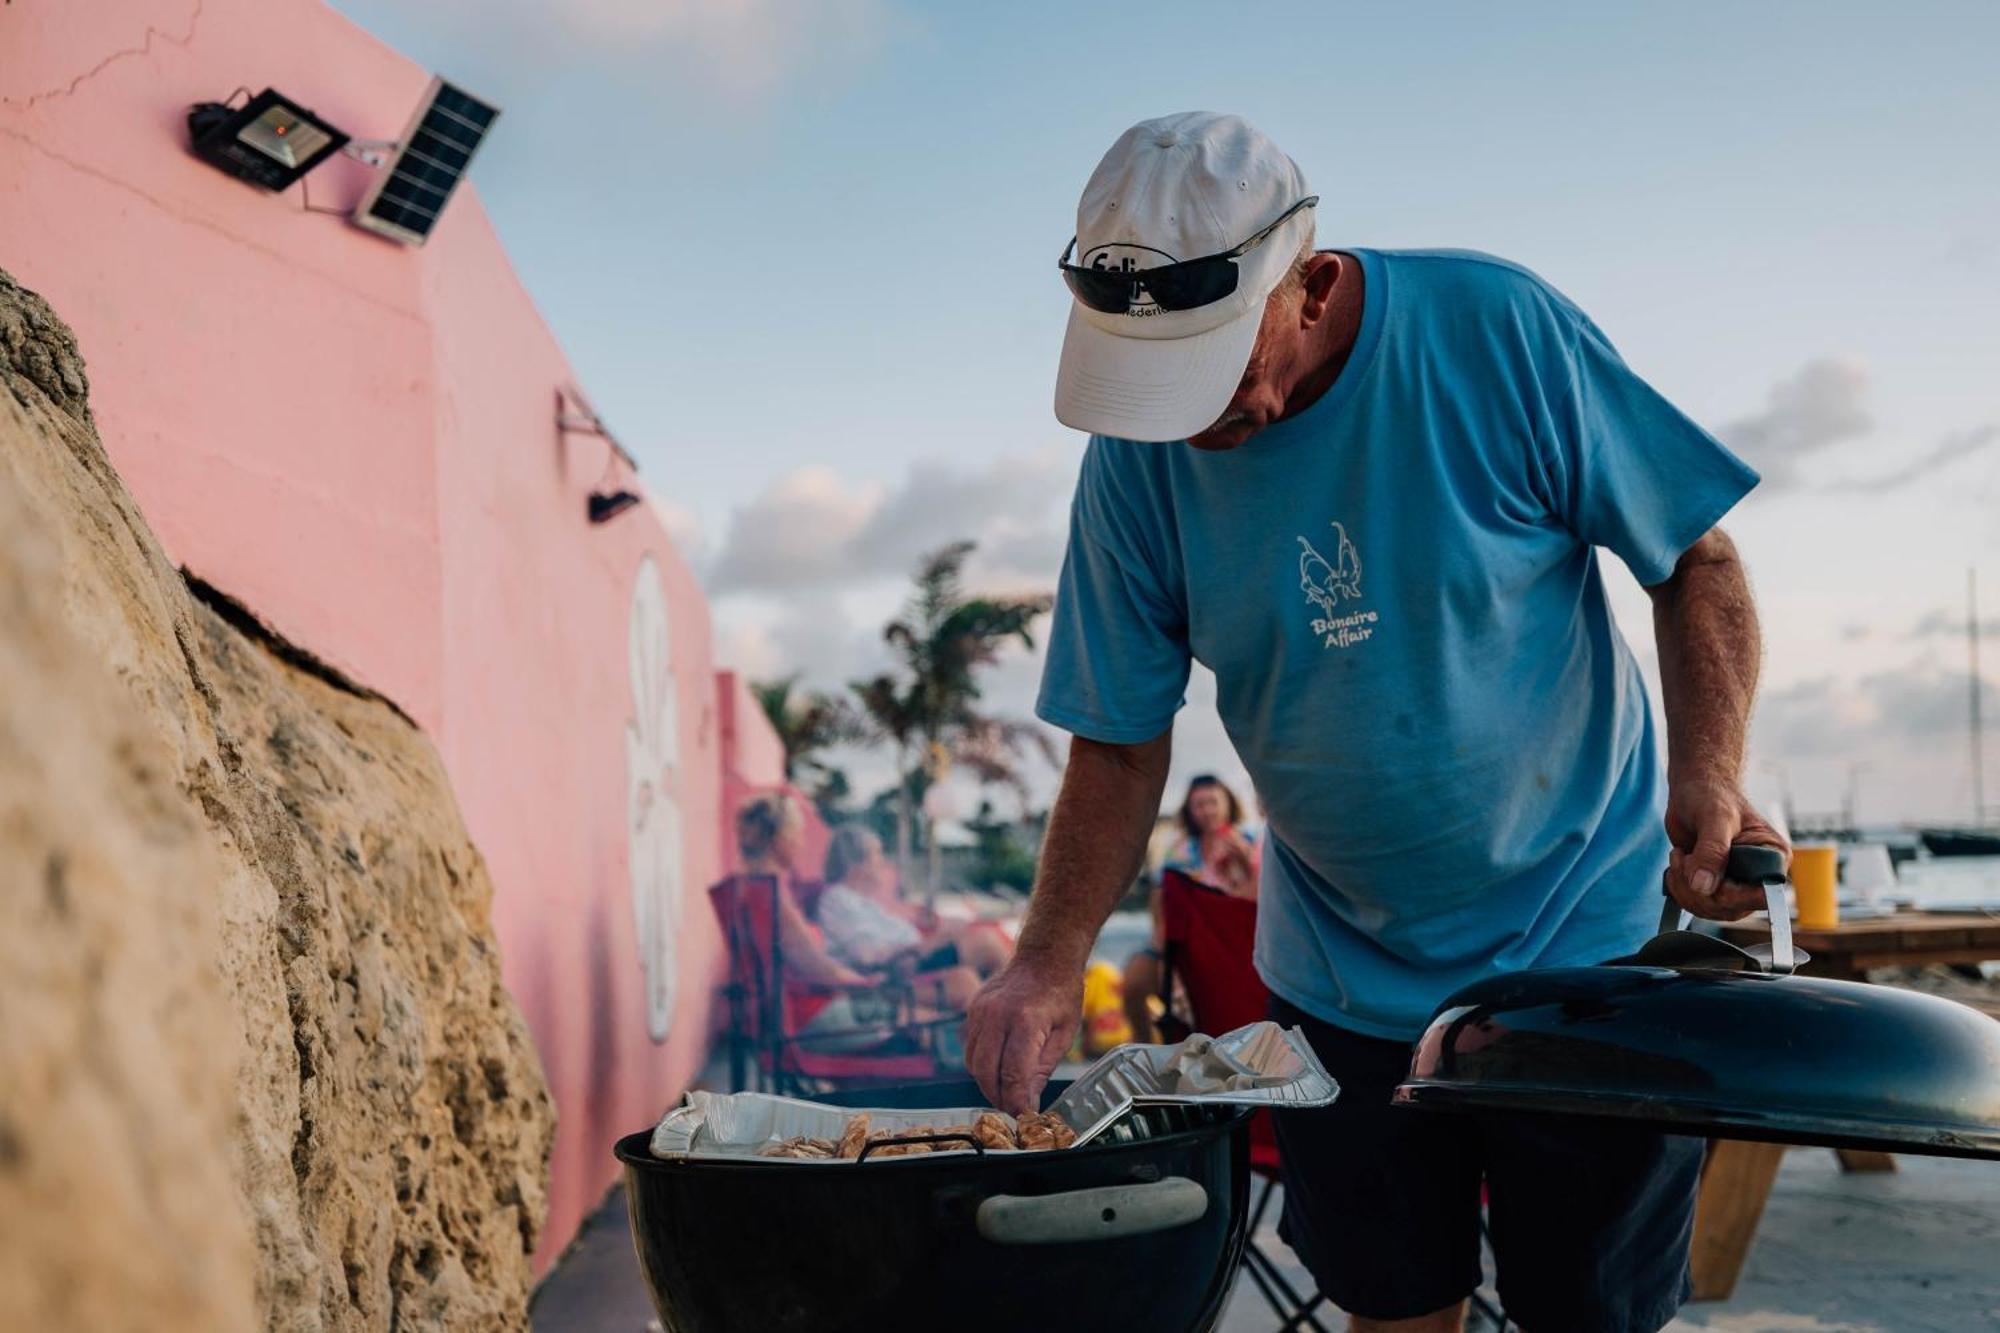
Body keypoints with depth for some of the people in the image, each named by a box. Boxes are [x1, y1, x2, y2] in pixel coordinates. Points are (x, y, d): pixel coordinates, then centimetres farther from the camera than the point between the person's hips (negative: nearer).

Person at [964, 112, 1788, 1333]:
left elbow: (1696, 559, -8)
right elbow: (1122, 741, -4)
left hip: (1582, 943, -2)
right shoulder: (1138, 458, -10)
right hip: (1342, 979, 3)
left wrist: (1710, 774, -24)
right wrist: (1051, 962, -16)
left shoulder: (1497, 331, -18)